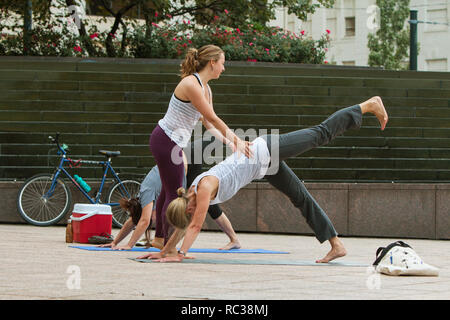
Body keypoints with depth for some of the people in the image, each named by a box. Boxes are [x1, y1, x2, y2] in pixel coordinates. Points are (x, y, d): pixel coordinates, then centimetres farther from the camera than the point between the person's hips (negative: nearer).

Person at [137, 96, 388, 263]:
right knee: (301, 197, 8)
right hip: (263, 166, 7)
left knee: (321, 135, 0)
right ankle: (337, 245, 11)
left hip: (266, 151, -7)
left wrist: (180, 255, -30)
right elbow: (183, 228, 8)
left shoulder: (205, 188, -27)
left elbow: (195, 226, -30)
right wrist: (164, 251, 7)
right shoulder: (191, 194, -4)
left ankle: (369, 106, 11)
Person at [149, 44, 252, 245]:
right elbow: (212, 118, -20)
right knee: (174, 193, -6)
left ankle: (161, 242, 21)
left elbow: (208, 123, 9)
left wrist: (228, 142, -3)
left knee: (168, 191, 15)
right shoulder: (191, 84, -21)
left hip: (172, 143, 10)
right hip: (167, 140, -10)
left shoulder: (205, 89, 10)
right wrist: (237, 140, -15)